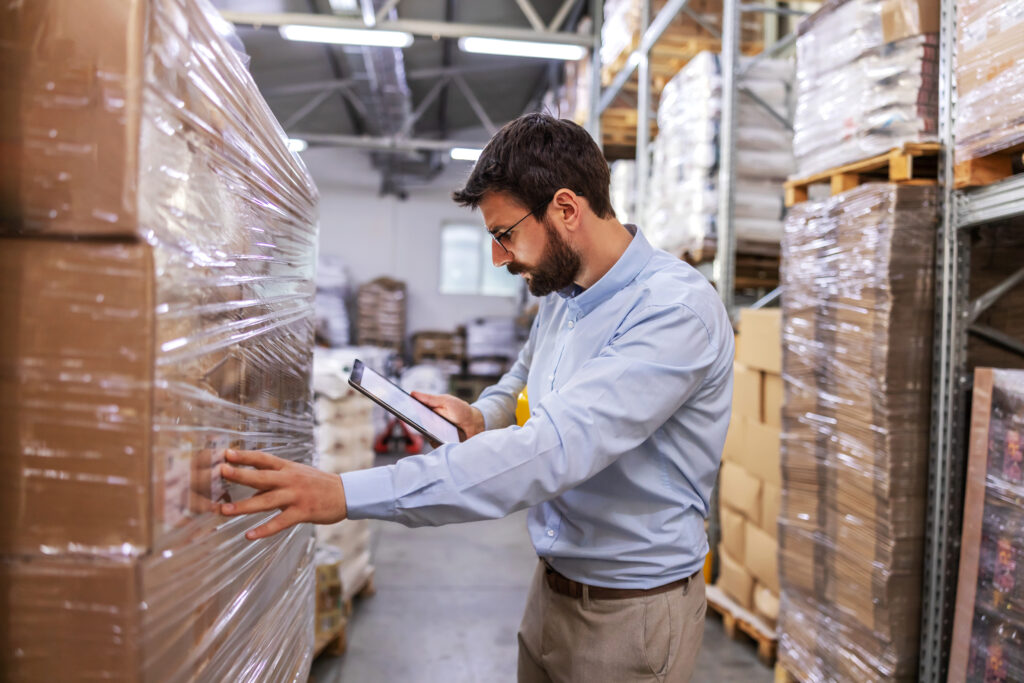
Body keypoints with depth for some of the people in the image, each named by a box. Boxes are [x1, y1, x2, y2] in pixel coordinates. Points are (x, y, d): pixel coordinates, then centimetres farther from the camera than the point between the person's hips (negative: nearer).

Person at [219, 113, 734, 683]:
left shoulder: (676, 309, -25)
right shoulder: (561, 296, 3)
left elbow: (554, 450, -35)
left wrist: (346, 495, -38)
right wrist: (478, 418, -2)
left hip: (631, 611, -7)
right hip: (554, 587, 7)